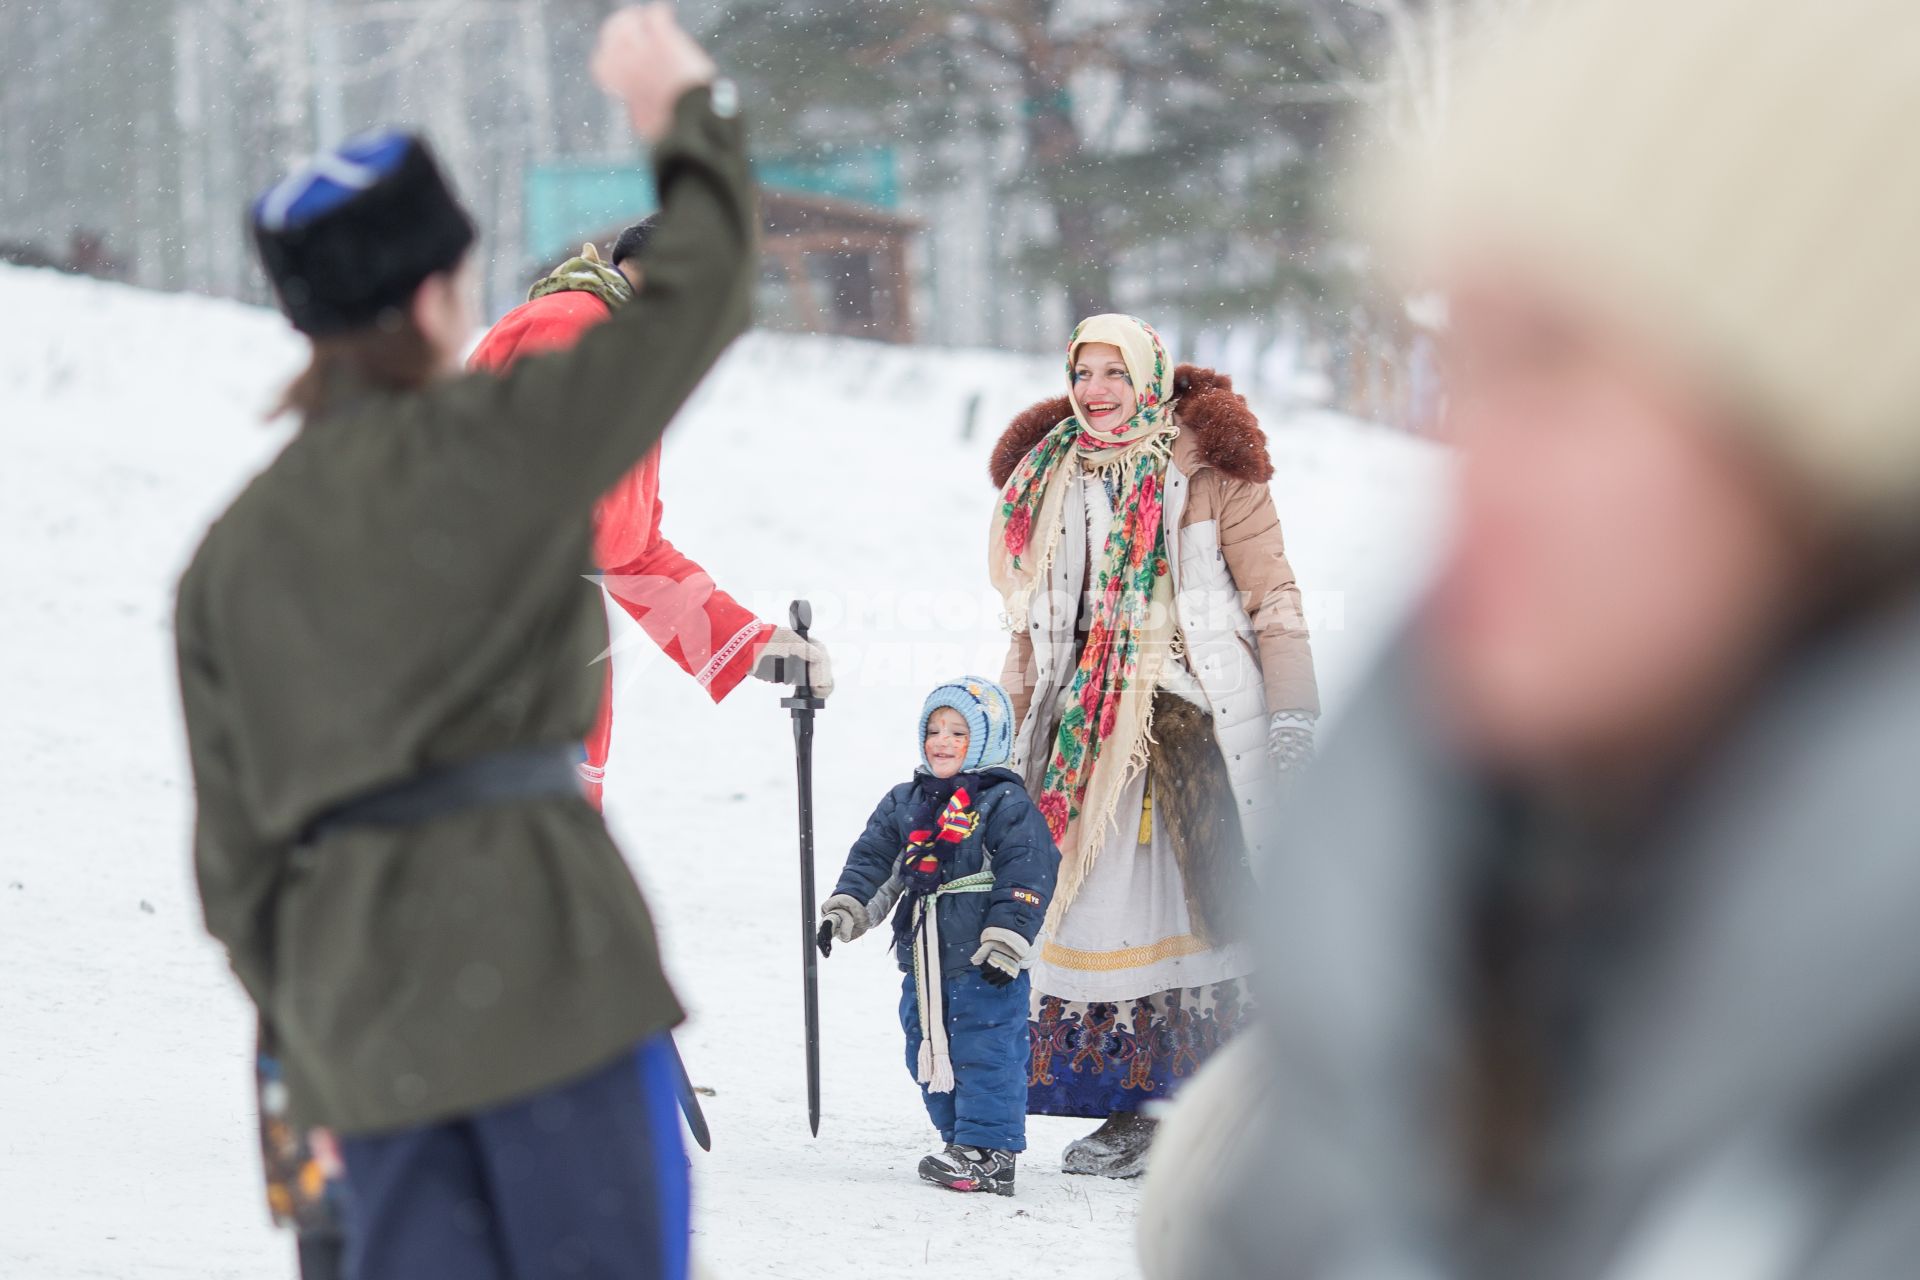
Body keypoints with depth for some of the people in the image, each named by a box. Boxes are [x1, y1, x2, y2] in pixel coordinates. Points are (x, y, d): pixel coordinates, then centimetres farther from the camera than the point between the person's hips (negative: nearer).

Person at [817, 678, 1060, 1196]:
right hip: (923, 965, 7)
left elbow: (1026, 878, -12)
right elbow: (870, 860, 14)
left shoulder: (1005, 803, -7)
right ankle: (962, 1142, 23)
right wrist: (842, 911, 1)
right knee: (929, 1057, 13)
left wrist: (1006, 943, -17)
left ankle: (989, 1152, -2)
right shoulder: (905, 803, 12)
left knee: (985, 1054, -6)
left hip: (982, 962, -7)